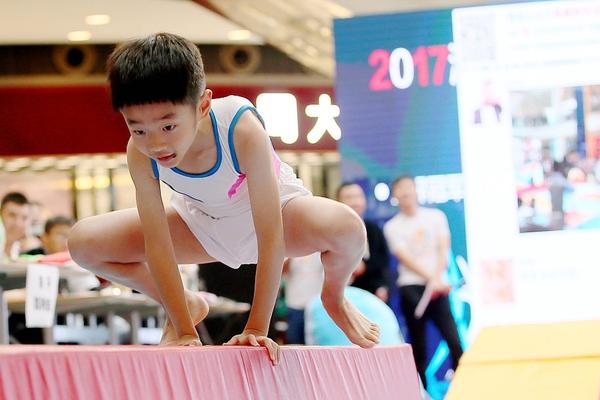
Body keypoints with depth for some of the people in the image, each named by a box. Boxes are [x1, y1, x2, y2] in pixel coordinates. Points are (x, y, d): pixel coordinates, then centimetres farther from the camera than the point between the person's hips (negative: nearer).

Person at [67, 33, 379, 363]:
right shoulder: (140, 154, -30)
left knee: (345, 228, -38)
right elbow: (156, 245, -22)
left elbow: (270, 237, -36)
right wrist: (185, 331, -24)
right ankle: (187, 307, 9)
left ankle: (334, 297, 1)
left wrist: (256, 328, -33)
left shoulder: (241, 128, -40)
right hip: (202, 225, 3)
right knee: (84, 241, -16)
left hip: (277, 211, -3)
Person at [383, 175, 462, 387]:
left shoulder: (436, 216, 10)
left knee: (454, 340, -9)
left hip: (437, 286, 1)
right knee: (418, 345, -1)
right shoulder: (392, 227, 4)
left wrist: (438, 278, -14)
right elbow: (406, 259, -5)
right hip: (411, 288, -1)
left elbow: (443, 250, 2)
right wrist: (430, 278, -18)